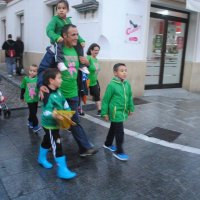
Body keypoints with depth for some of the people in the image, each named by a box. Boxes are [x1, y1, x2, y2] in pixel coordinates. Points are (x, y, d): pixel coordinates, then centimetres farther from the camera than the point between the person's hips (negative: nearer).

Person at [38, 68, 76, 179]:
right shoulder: (48, 95, -27)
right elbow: (46, 112, -34)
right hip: (50, 124, -9)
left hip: (55, 123, 9)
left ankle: (42, 158, 49)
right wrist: (54, 115, -53)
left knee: (47, 141, 27)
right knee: (57, 145, -6)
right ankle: (62, 170, 2)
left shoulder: (58, 91, 1)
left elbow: (64, 102, 9)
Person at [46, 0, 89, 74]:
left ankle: (82, 65, 7)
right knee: (58, 44, -38)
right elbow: (49, 30, -22)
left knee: (79, 45, 0)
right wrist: (56, 37, -42)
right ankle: (60, 62, -45)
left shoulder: (68, 20, 12)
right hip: (58, 41, -6)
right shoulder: (55, 19, -8)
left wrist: (81, 40, -4)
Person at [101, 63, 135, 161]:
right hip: (115, 113, -7)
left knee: (113, 129, 23)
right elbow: (105, 100, -12)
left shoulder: (127, 84, 0)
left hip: (123, 112, 7)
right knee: (120, 132, -3)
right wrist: (105, 113, -9)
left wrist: (131, 108, 15)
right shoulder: (112, 85, -18)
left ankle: (108, 144, 43)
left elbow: (130, 97, 12)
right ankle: (119, 152, 14)